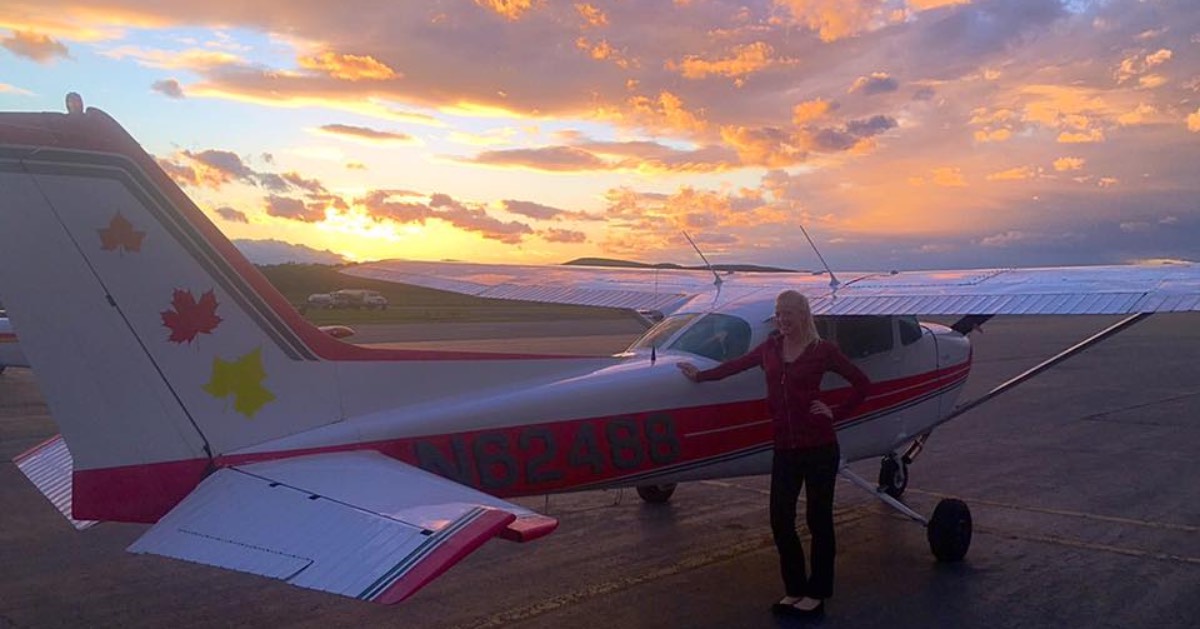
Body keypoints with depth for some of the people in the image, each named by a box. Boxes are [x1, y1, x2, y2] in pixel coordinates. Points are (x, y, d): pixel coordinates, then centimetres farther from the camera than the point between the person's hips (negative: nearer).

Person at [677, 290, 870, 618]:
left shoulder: (822, 350, -5)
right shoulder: (770, 348, 6)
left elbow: (861, 383, 1)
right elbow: (737, 365, 19)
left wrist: (836, 413, -5)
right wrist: (700, 375, 25)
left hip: (819, 447, -4)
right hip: (785, 449, 4)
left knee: (818, 519, 5)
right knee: (781, 520, 4)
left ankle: (817, 593, 18)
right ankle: (794, 588, 21)